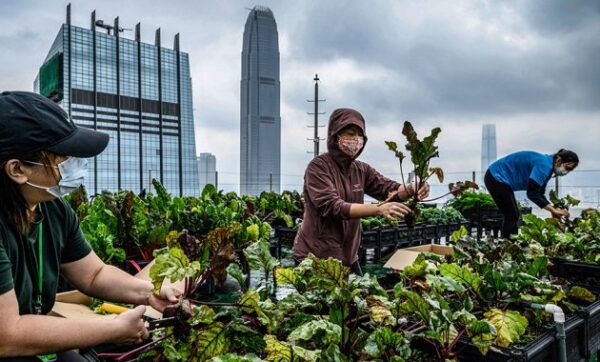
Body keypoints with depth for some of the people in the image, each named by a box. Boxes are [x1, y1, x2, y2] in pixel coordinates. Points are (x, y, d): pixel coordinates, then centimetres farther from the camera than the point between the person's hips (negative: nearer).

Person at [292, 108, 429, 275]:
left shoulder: (362, 170, 5)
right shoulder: (318, 167, -14)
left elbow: (389, 189, -6)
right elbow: (333, 207, -26)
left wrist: (413, 189, -29)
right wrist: (378, 209, -36)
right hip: (314, 256, -6)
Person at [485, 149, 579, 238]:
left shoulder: (548, 166, 9)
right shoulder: (544, 165, -20)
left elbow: (539, 194, 11)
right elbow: (532, 193, -24)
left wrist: (553, 209, -3)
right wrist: (553, 210, -19)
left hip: (499, 178, 10)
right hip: (497, 178, -10)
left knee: (514, 216, 11)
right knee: (512, 216, -8)